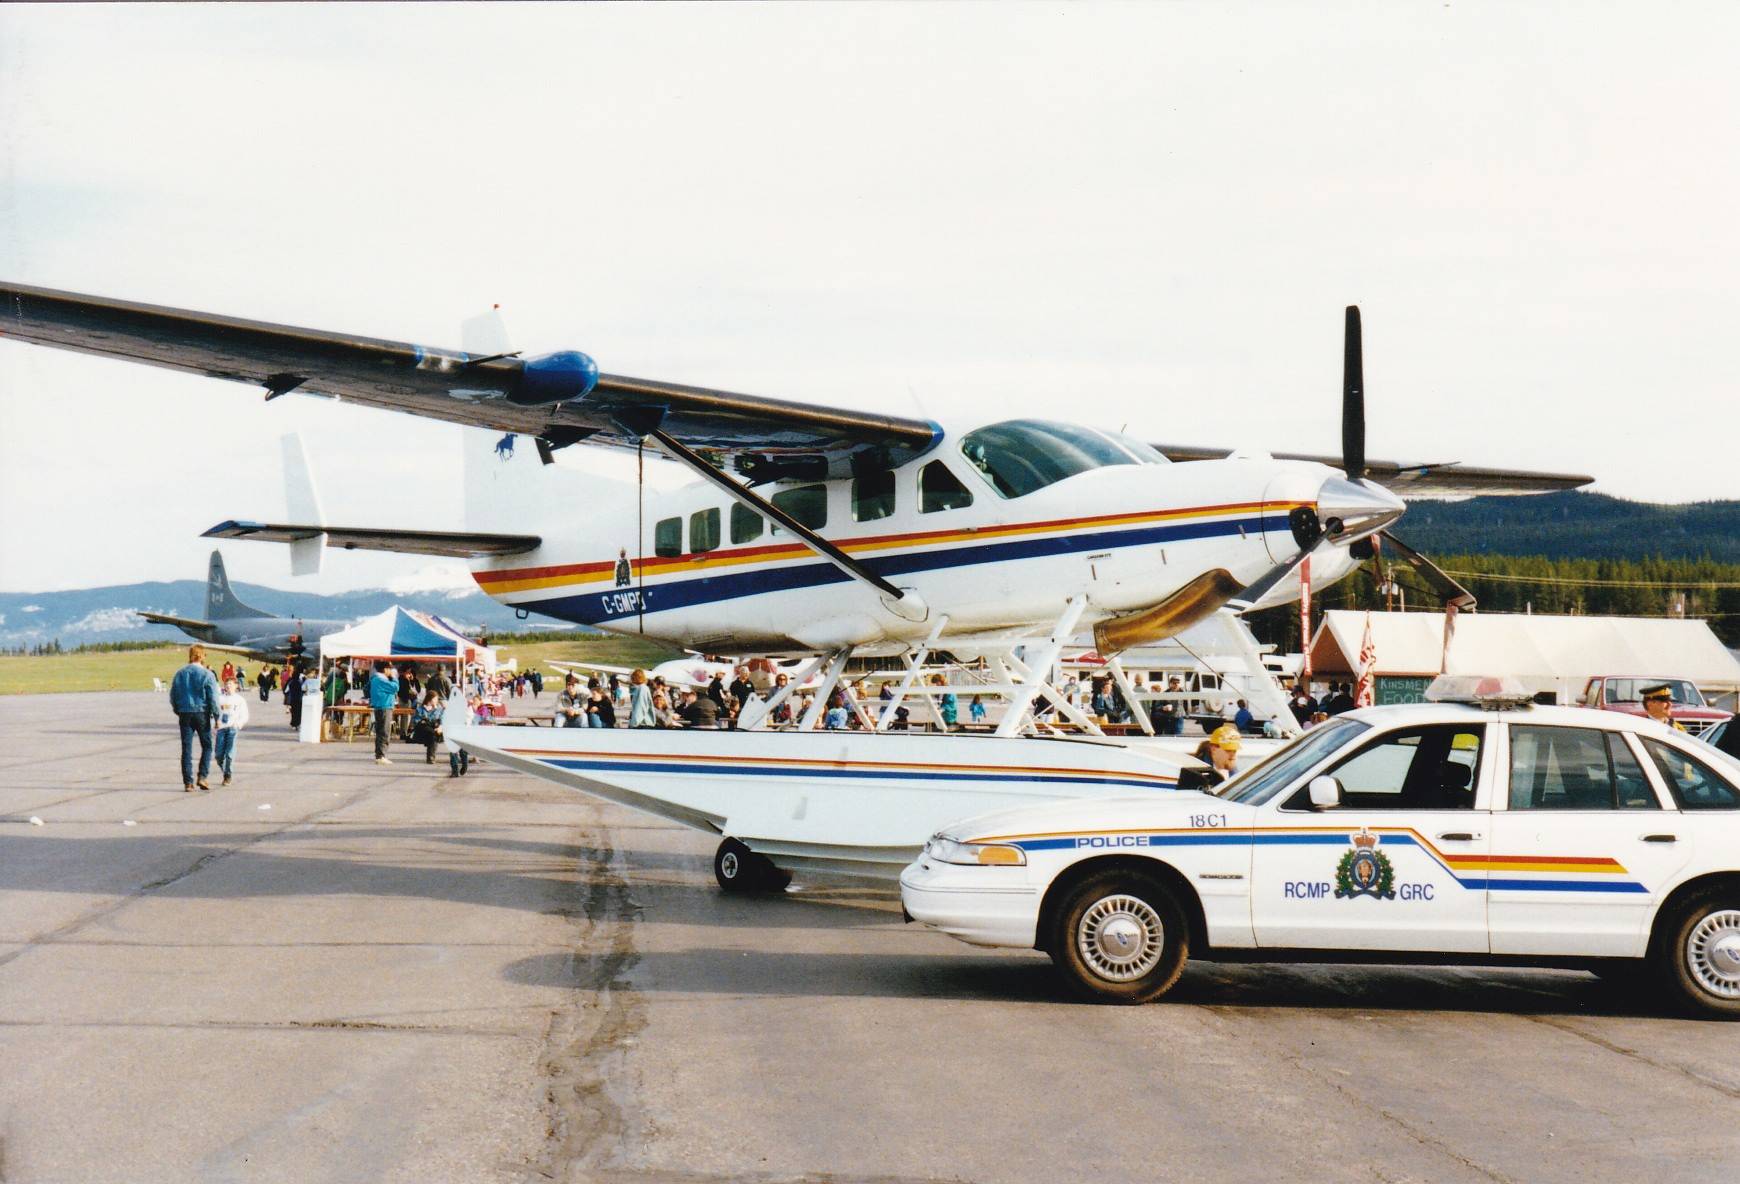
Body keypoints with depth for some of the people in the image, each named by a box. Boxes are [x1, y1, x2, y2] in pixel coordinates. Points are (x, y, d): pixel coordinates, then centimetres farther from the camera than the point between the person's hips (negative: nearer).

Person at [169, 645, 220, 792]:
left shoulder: (180, 674, 6)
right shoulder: (206, 675, -7)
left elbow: (172, 696, 12)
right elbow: (213, 698, -9)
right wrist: (216, 716, -2)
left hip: (185, 714, 3)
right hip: (202, 713, -3)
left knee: (186, 749, 5)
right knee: (206, 746, 10)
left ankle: (188, 782, 3)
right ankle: (202, 777, -3)